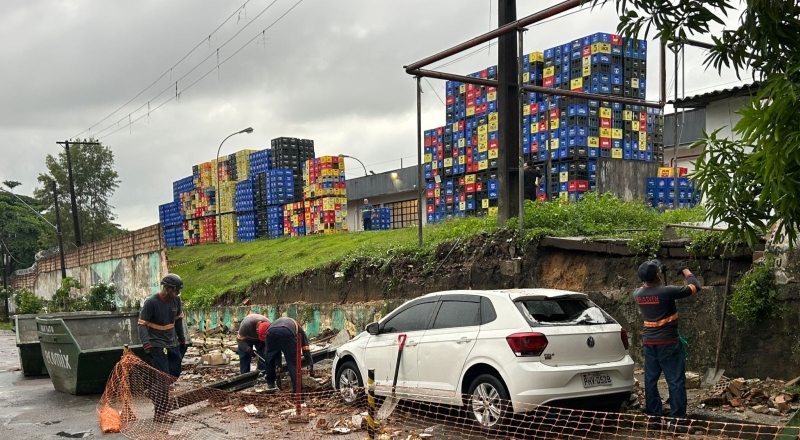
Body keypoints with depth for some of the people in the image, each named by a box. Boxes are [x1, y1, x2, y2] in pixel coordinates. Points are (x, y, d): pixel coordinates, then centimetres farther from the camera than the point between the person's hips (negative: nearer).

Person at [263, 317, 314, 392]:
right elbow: (306, 349, 36)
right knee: (293, 363, 9)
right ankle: (297, 389, 7)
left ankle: (270, 383, 35)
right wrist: (311, 366, 45)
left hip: (271, 332, 3)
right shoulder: (299, 329, 39)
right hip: (287, 333, -3)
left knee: (269, 358, 26)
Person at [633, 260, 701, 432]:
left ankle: (652, 415, 15)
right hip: (668, 343, -6)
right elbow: (695, 287, -8)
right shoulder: (666, 292, -18)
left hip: (649, 343, 6)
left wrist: (657, 274, 21)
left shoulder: (638, 294, -1)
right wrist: (685, 270, 7)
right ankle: (677, 417, -1)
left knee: (651, 379, 10)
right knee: (676, 380, 0)